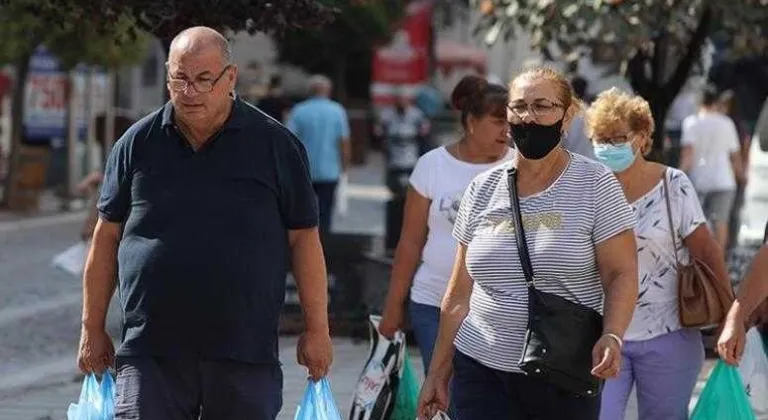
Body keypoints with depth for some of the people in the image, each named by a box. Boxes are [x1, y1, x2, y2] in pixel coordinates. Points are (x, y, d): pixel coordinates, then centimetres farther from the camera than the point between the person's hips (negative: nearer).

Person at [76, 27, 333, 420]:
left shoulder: (275, 144, 3)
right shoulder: (137, 143, 6)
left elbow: (303, 237, 5)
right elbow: (106, 237, 11)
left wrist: (317, 329, 1)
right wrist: (92, 329, 9)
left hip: (246, 357, 0)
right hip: (151, 354, 0)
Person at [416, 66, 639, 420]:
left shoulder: (595, 185, -1)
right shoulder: (484, 190, 9)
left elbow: (621, 275, -6)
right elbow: (460, 293, 14)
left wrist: (612, 337, -24)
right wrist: (438, 371, 13)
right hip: (481, 373, 3)